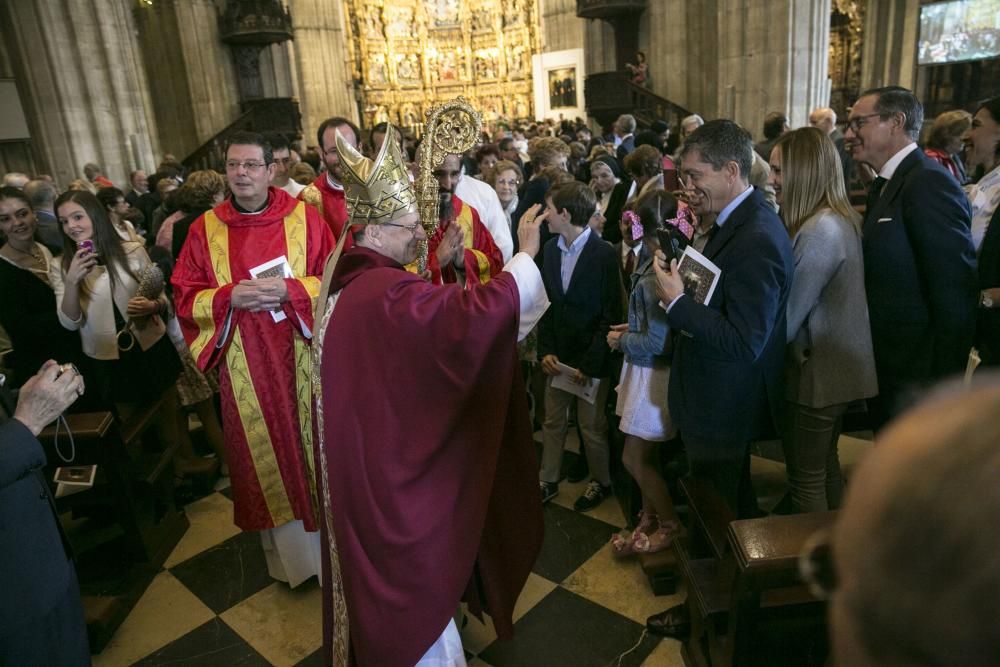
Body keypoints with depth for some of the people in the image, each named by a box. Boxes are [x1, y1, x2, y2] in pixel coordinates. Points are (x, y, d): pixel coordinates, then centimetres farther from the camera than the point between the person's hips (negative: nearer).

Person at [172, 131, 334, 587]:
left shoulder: (304, 216, -1)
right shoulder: (204, 229, 3)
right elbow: (185, 298, 3)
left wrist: (290, 290, -20)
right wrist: (230, 296, -16)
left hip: (302, 357, -1)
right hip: (245, 365, 2)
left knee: (313, 442, 8)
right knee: (265, 453, 11)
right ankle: (288, 553, 30)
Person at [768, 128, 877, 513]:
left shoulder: (819, 230, -23)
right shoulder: (842, 219, 7)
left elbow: (788, 317, -20)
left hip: (816, 372, -10)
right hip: (837, 367, 10)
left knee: (806, 479, 6)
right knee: (825, 467, 23)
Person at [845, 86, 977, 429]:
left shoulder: (928, 182, -19)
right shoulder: (887, 183, 10)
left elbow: (955, 292, -23)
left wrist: (940, 383, -20)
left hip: (914, 377, -9)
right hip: (885, 368, 9)